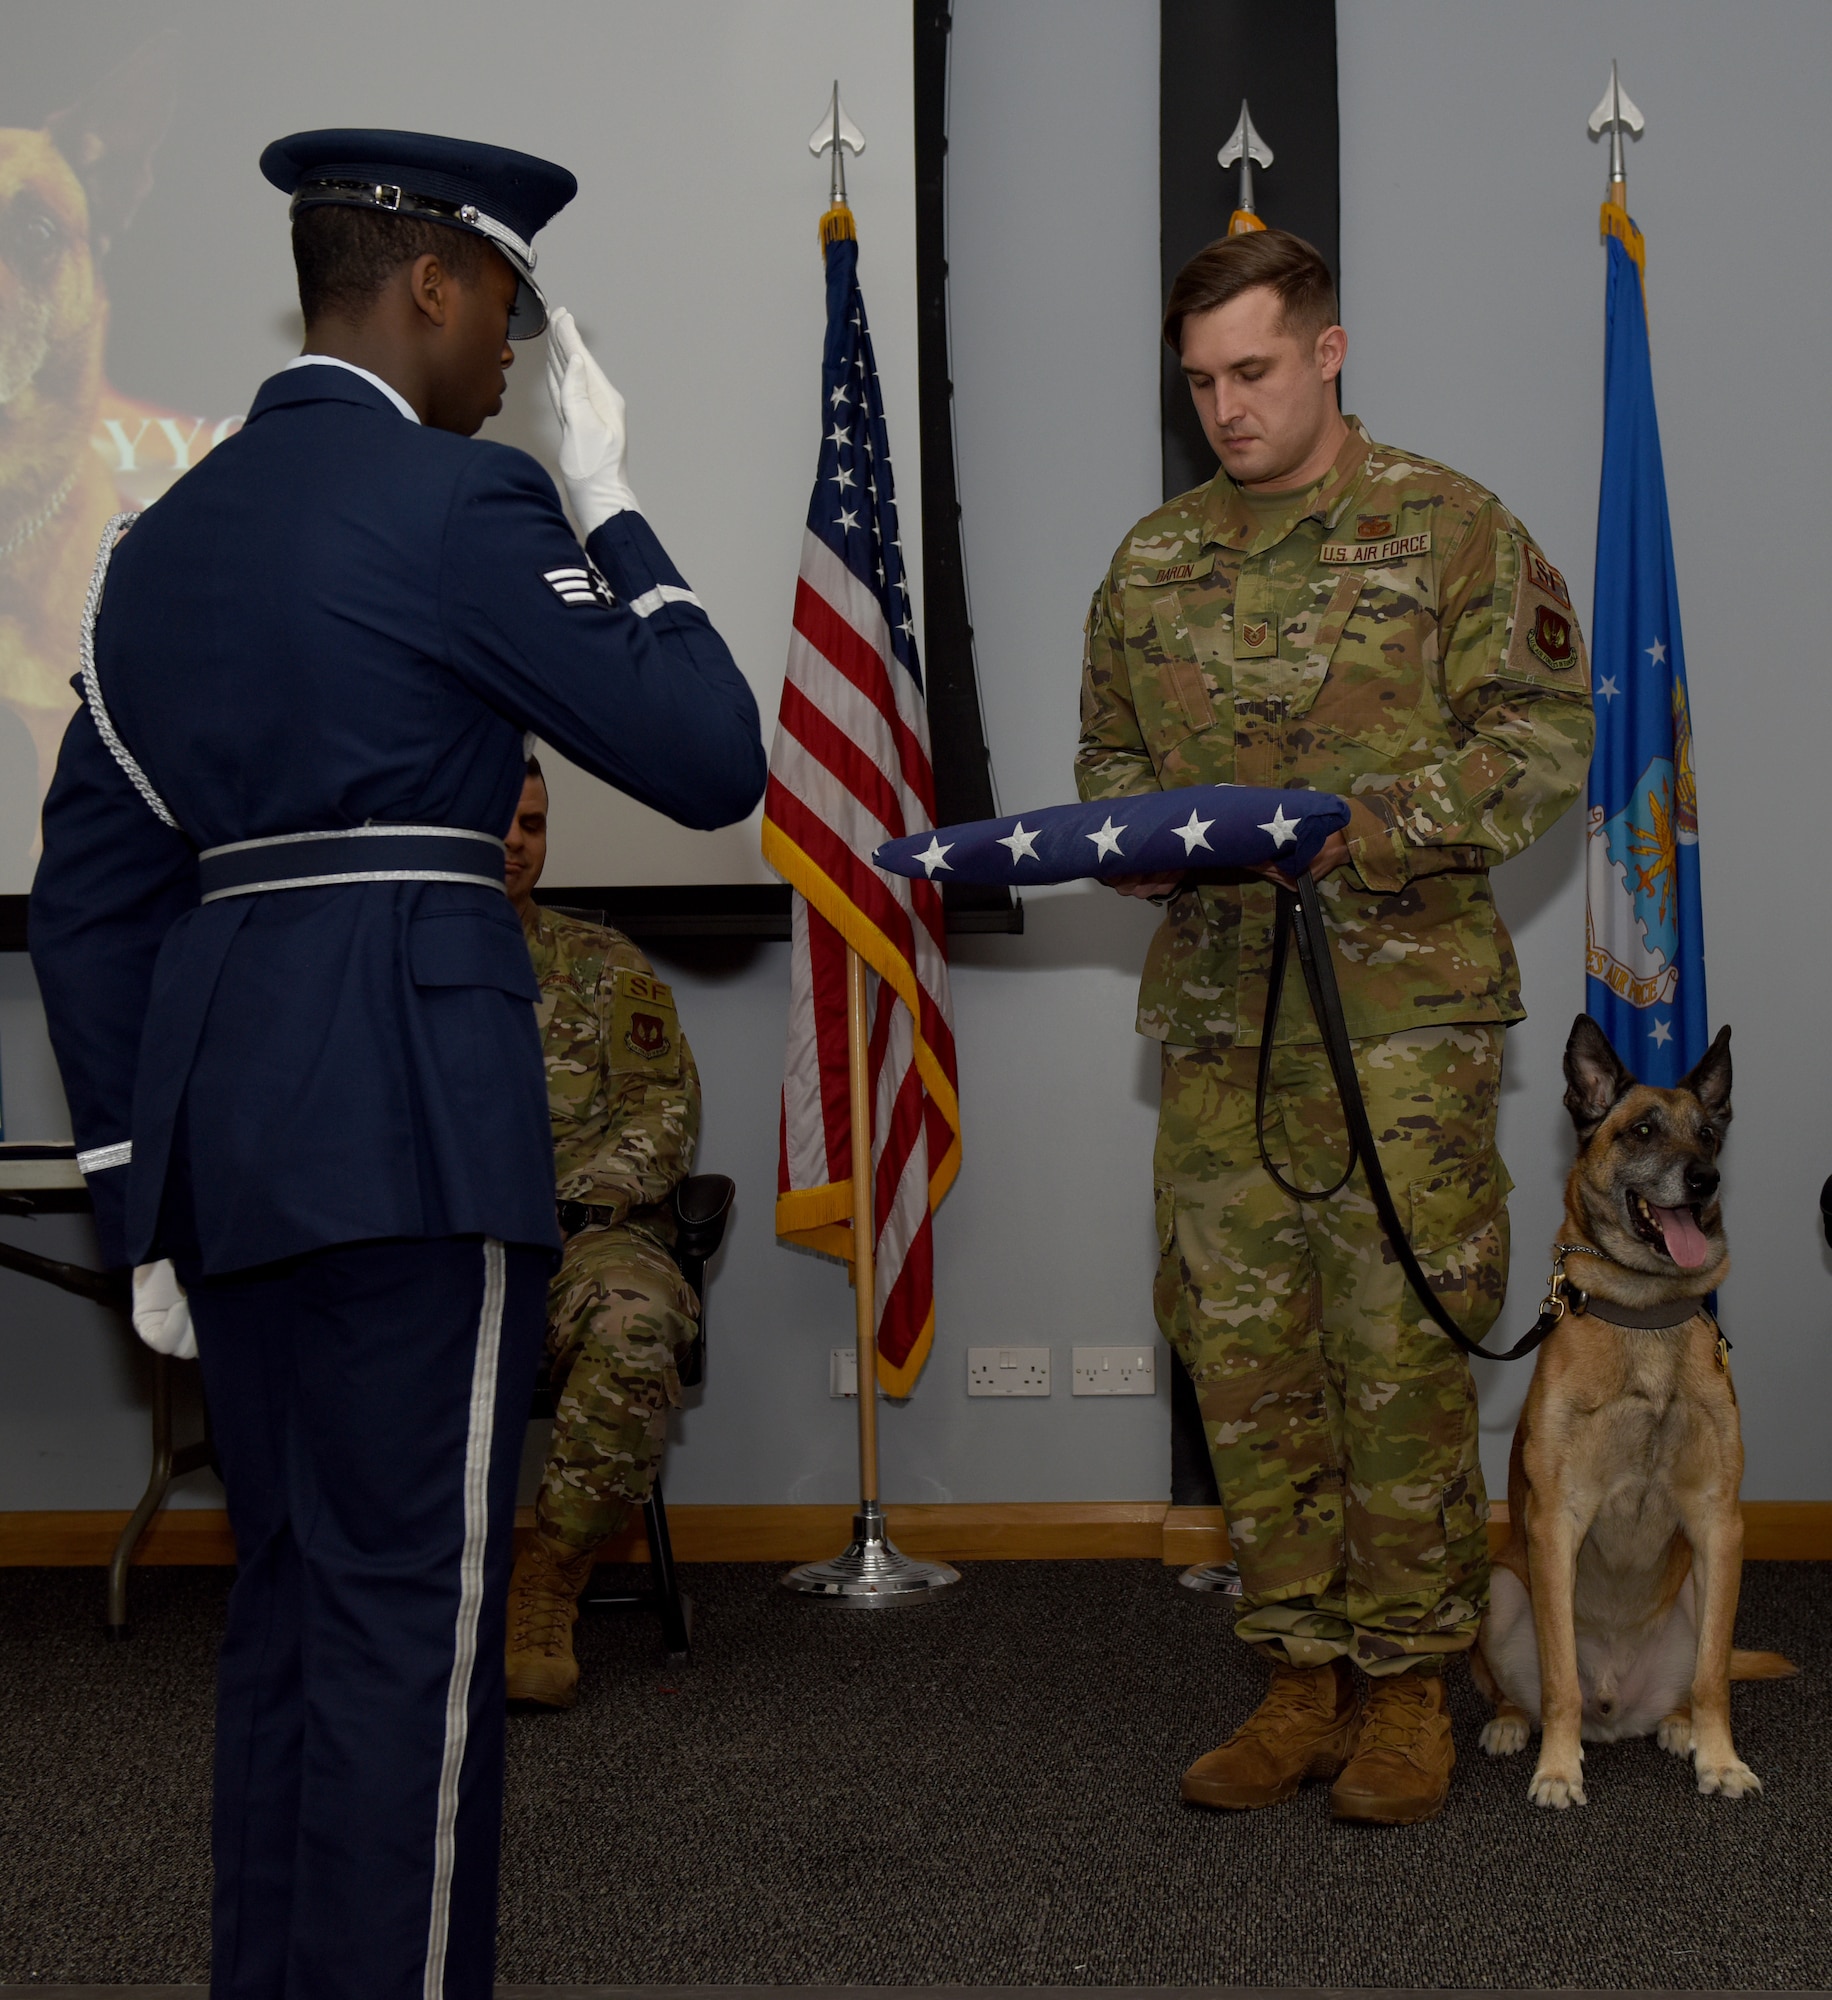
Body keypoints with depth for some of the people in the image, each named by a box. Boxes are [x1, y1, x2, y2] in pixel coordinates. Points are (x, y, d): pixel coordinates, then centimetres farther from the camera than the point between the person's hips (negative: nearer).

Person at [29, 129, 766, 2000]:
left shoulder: (163, 533, 15)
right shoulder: (461, 501, -7)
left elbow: (88, 894, 15)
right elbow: (709, 758, -5)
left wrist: (140, 1198, 18)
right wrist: (612, 506, 5)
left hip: (212, 1110, 8)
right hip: (410, 1110, -8)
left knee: (288, 1595, 17)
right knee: (411, 1615, 0)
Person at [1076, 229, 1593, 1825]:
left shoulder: (1452, 527, 0)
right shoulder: (1153, 561, 14)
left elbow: (1545, 737, -5)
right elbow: (1108, 758, 22)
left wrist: (1356, 829, -17)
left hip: (1404, 1009, -4)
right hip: (1217, 1014, 5)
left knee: (1402, 1353, -2)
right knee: (1244, 1355, 6)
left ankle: (1410, 1686, 12)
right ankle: (1304, 1676, 18)